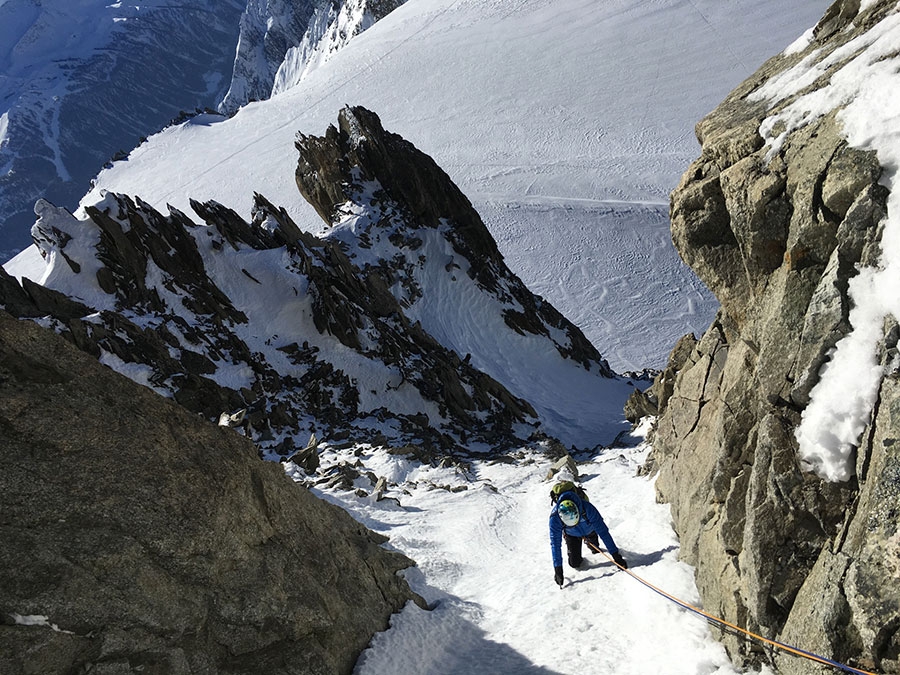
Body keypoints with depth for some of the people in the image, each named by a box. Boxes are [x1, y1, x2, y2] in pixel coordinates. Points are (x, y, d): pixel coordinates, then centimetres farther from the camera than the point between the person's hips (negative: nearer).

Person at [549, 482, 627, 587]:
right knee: (575, 564, -1)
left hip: (589, 530, 0)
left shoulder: (587, 508, -45)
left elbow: (603, 531, -39)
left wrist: (616, 555, -37)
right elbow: (555, 543, -35)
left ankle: (593, 546, 60)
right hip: (572, 534, 0)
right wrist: (558, 568, -35)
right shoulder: (554, 517, -42)